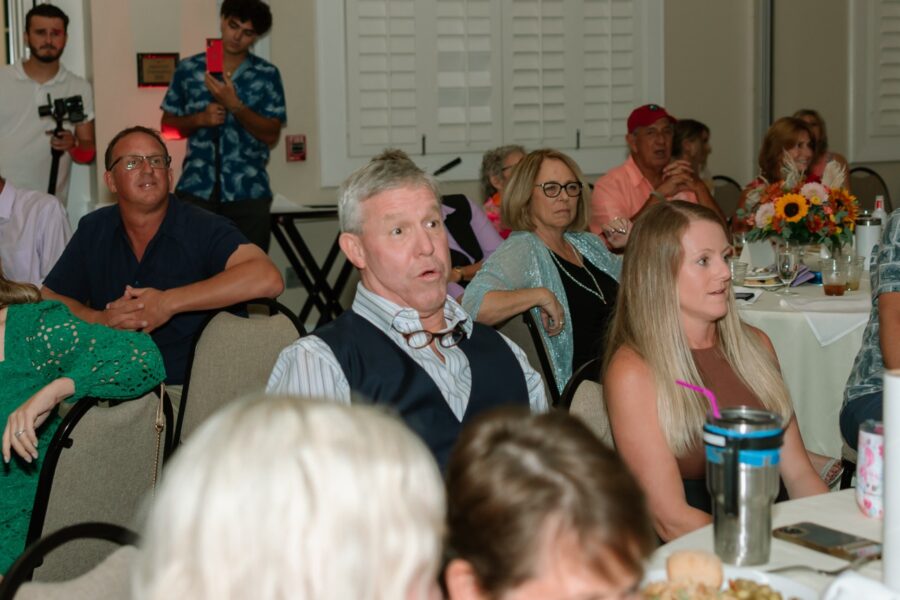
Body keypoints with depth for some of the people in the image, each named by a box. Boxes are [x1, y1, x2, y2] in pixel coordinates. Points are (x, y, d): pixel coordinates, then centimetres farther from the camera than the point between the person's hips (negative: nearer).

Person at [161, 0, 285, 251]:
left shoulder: (267, 75, 4)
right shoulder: (189, 69, 8)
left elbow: (271, 135, -1)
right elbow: (168, 127, 12)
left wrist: (234, 104, -14)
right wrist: (199, 119, -7)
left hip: (248, 192, -1)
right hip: (196, 189, 1)